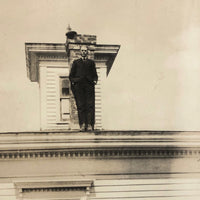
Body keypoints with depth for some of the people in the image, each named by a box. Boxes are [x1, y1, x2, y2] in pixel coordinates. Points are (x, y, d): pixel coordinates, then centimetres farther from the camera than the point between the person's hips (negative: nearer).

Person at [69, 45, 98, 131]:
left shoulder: (91, 62, 23)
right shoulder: (76, 62, 23)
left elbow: (95, 75, 19)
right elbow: (71, 75, 18)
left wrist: (95, 80, -1)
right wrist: (73, 81, 0)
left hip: (89, 86, 0)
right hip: (78, 85, 0)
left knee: (90, 105, -11)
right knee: (80, 105, -9)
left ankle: (89, 125, -13)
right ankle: (82, 125, -10)